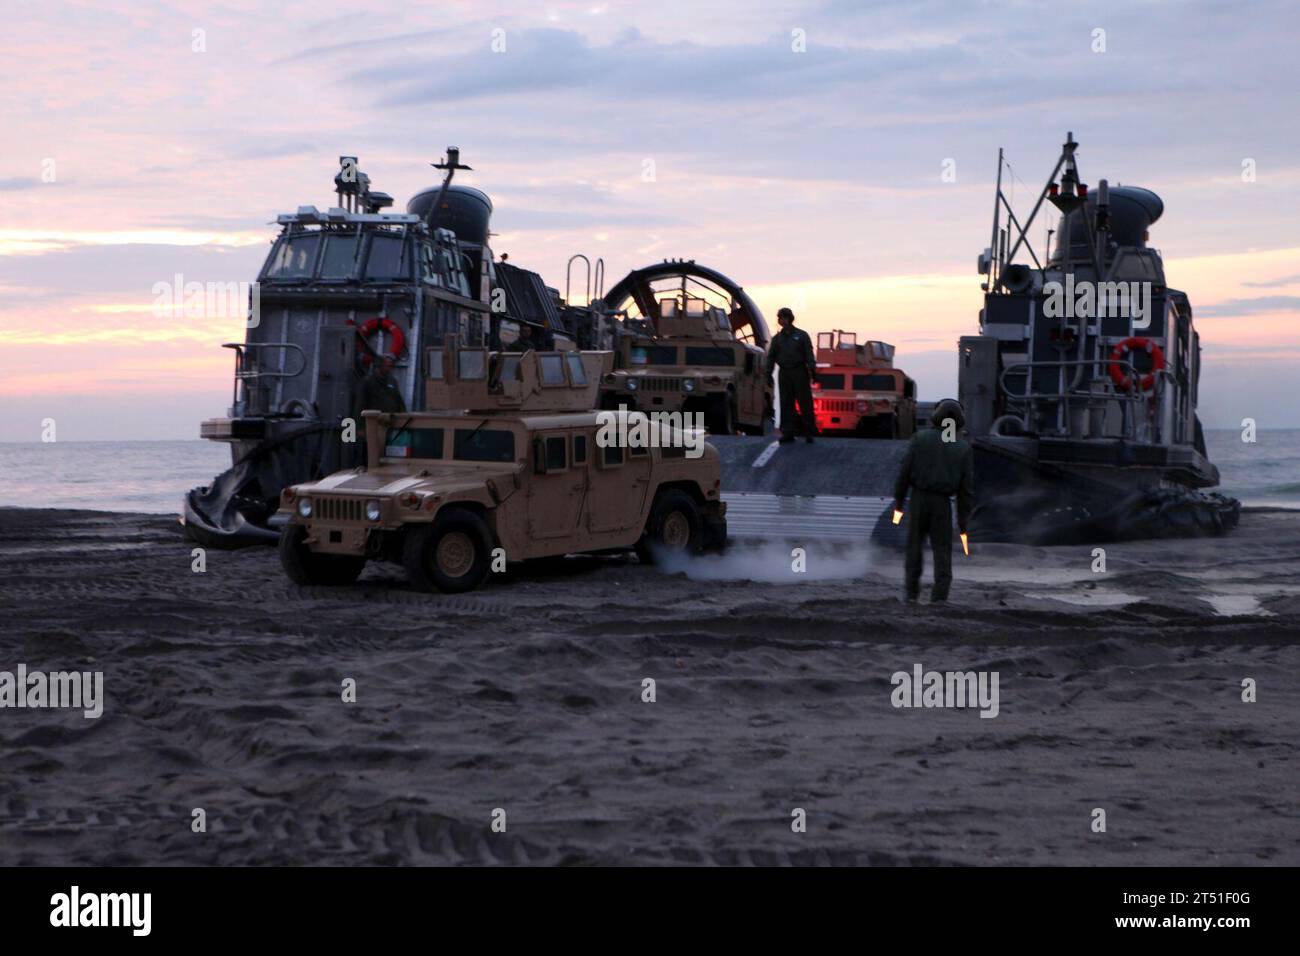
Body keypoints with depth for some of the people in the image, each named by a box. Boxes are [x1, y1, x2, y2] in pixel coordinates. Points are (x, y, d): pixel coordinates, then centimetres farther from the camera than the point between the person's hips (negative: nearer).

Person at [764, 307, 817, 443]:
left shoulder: (801, 335, 4)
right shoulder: (777, 338, 13)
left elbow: (809, 354, -1)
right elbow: (771, 357, 14)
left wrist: (812, 369, -12)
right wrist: (768, 374, 6)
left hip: (800, 373, -3)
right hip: (784, 374, 3)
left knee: (805, 403, -3)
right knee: (786, 404, 2)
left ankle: (809, 432, 2)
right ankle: (787, 432, 4)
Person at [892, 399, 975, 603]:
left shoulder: (920, 438, -1)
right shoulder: (964, 448, 1)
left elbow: (904, 470, -4)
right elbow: (967, 485, -1)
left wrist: (898, 499, 4)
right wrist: (963, 517, 4)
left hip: (918, 499, 0)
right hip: (942, 502, 0)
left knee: (915, 544, 13)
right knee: (942, 549, 4)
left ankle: (912, 592, 16)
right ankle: (940, 595, -4)